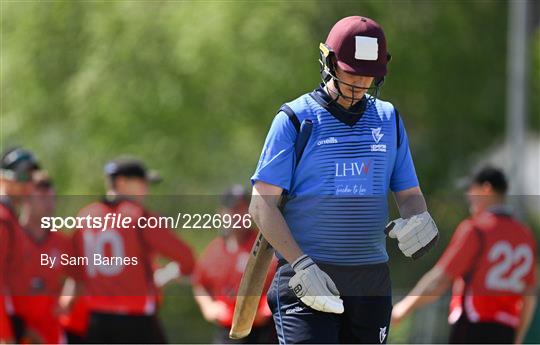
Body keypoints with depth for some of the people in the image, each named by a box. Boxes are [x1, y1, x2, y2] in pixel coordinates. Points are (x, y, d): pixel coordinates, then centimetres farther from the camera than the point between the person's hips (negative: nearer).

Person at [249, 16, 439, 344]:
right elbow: (262, 203, -6)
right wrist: (301, 266, -17)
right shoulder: (295, 119, -1)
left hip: (372, 280, 5)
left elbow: (409, 193, 16)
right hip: (308, 278, -5)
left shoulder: (389, 120, 13)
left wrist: (418, 220, -10)